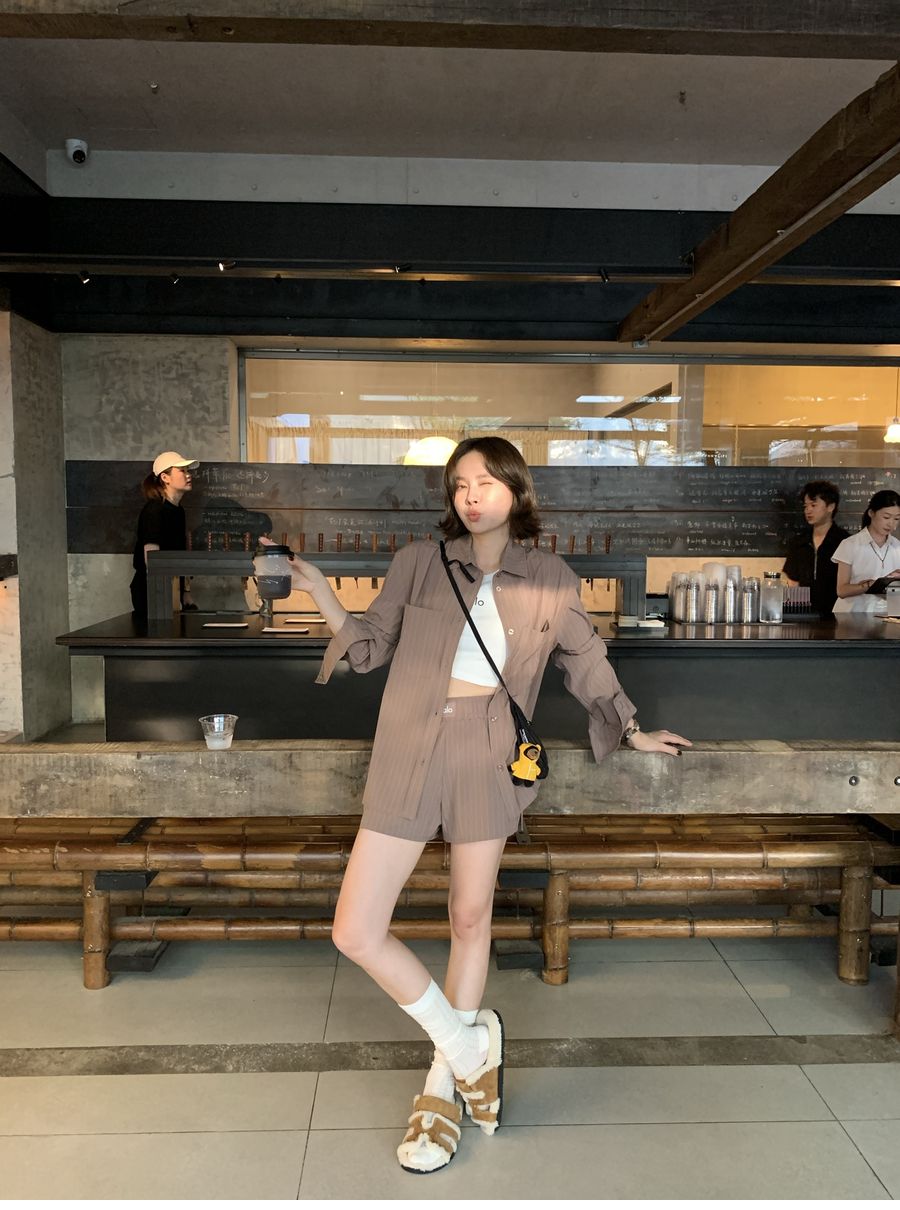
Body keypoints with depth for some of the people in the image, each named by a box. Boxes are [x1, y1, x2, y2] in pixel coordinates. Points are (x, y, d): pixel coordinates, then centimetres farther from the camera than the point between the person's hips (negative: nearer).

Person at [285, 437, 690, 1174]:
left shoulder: (551, 581, 2)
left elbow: (587, 661, 14)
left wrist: (633, 731, 20)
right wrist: (320, 593, -8)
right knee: (356, 932, -2)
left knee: (471, 919, 12)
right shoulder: (419, 563, 1)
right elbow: (371, 649, 4)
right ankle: (466, 1044, 21)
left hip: (488, 760, 0)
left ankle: (444, 1087, 34)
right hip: (408, 755, 1)